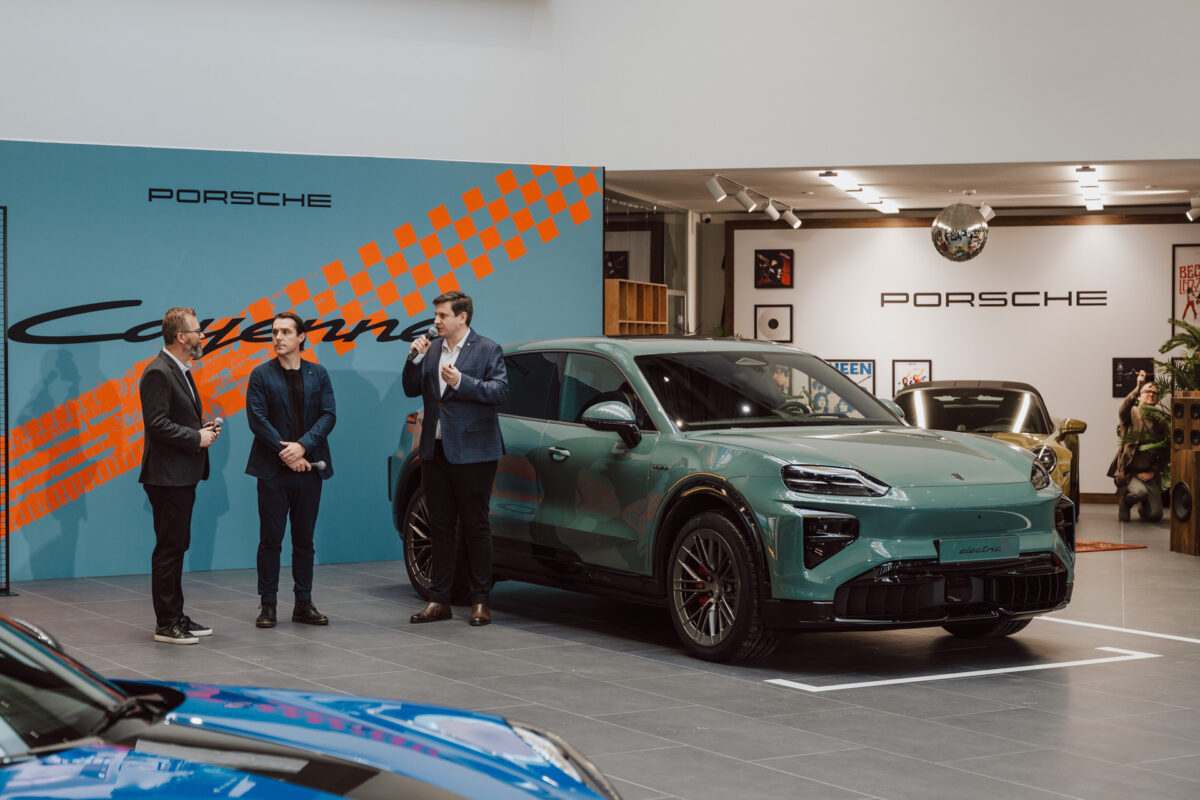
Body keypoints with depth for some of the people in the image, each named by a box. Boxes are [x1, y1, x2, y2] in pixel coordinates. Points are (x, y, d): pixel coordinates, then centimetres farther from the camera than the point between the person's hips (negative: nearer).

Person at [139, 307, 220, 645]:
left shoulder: (179, 371, 16)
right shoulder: (158, 373, -16)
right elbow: (157, 424, -22)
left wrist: (203, 427, 8)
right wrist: (197, 437, -16)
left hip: (183, 476, 10)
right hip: (167, 476, -10)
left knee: (177, 546, 14)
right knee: (168, 547, -5)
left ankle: (175, 617, 21)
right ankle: (166, 623, 0)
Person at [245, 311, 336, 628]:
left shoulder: (318, 374, 8)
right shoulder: (262, 374, 1)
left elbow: (328, 415, 0)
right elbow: (257, 418, -6)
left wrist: (302, 446, -14)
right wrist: (285, 453, -13)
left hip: (309, 468, 2)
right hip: (273, 470, -2)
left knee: (304, 540, 8)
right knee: (270, 540, 1)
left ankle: (304, 604, 14)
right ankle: (267, 604, 6)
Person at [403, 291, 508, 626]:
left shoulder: (488, 350, -3)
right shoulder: (430, 349, 12)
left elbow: (500, 391, -14)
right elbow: (411, 390, 9)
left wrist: (461, 382, -23)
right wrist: (415, 359, -6)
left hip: (471, 453, -5)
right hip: (435, 451, 6)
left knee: (475, 527, 0)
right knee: (440, 527, 10)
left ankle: (480, 601, 6)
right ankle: (439, 601, 15)